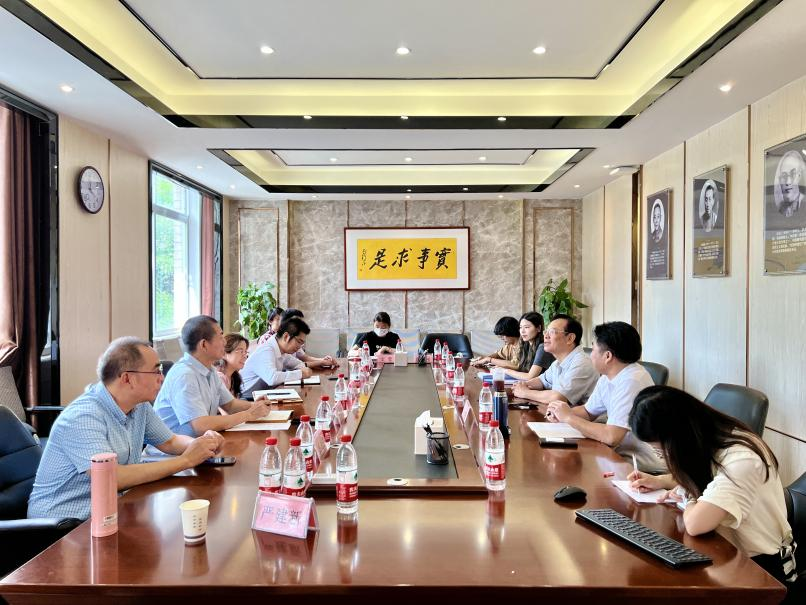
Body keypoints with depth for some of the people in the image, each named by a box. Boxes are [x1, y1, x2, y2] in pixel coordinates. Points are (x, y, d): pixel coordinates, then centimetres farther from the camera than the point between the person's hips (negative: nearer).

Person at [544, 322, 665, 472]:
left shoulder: (632, 381, -23)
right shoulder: (608, 378, 5)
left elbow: (611, 437, -29)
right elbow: (588, 412, 19)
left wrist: (569, 417, -17)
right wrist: (561, 414, -2)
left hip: (646, 467, -7)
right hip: (623, 455, 7)